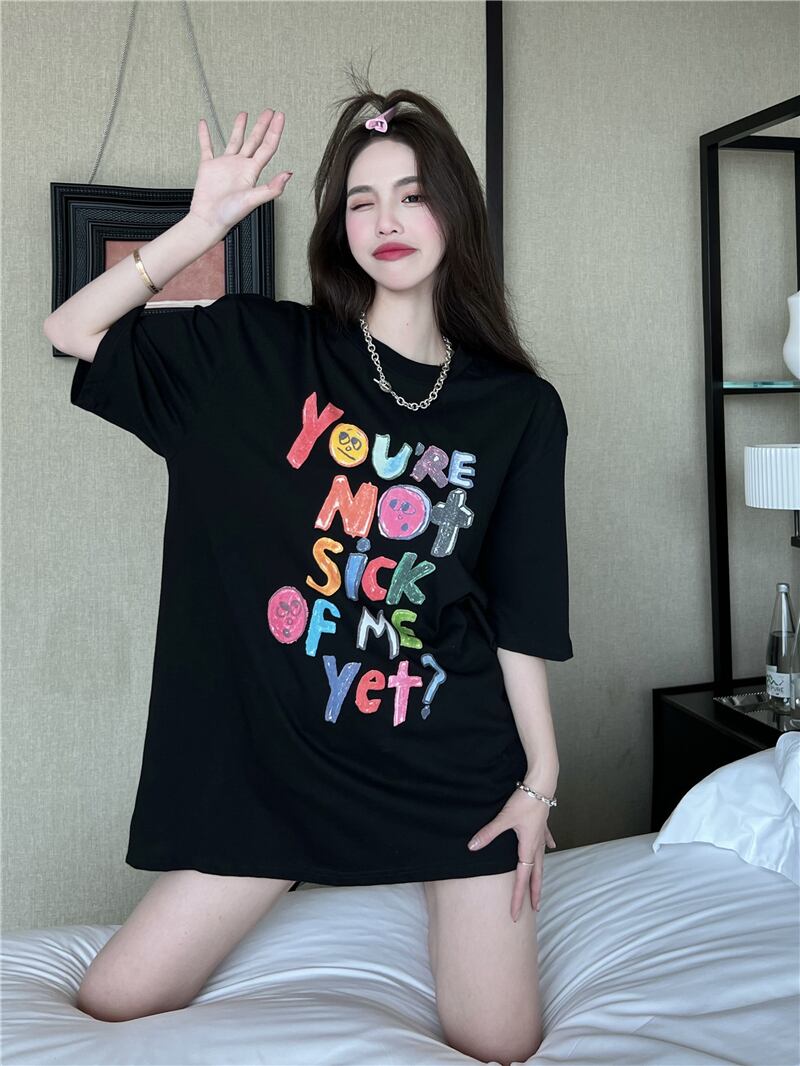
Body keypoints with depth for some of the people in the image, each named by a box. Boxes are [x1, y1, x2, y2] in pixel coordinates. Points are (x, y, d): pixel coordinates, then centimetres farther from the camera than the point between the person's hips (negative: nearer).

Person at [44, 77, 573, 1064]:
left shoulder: (519, 408, -2)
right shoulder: (264, 350, -2)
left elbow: (520, 612, 1)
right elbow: (72, 331, -4)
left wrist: (540, 778, 0)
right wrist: (203, 226, -13)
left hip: (457, 759, 0)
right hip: (279, 751, 1)